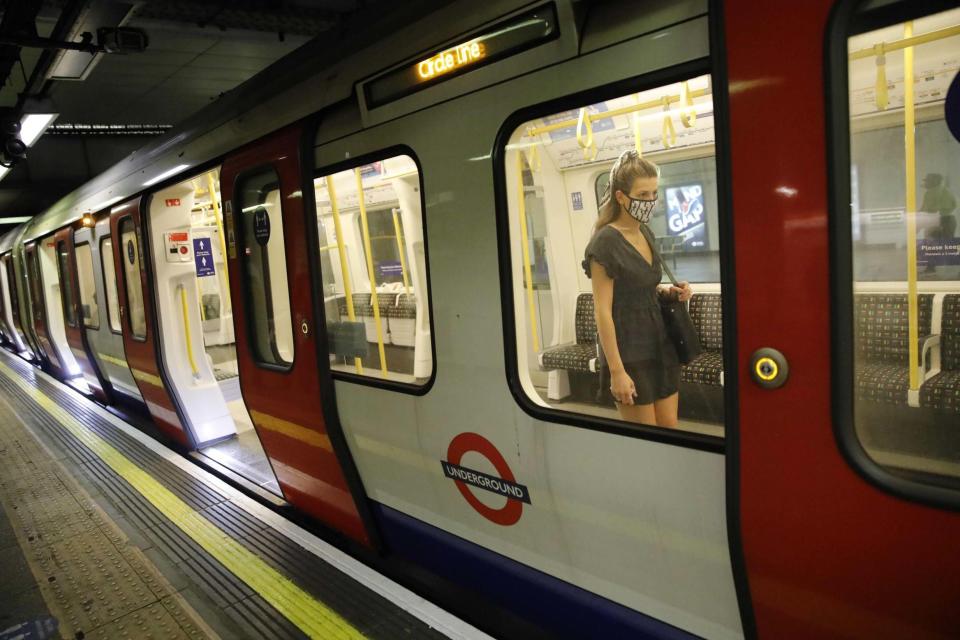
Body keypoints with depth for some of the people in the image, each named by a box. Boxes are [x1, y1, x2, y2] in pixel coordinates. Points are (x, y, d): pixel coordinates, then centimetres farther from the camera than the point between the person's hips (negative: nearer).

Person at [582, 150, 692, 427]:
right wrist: (617, 370, -20)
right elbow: (603, 312, -18)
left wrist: (670, 291, 0)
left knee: (670, 429, 11)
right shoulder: (605, 242, -15)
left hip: (660, 344, 7)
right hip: (629, 351, -7)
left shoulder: (646, 233, 8)